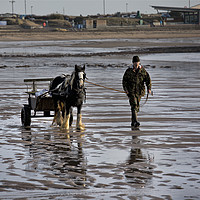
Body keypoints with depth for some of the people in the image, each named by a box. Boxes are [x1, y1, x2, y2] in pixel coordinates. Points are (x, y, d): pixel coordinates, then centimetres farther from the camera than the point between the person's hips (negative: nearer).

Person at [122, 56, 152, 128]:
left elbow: (148, 79, 3)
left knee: (137, 107, 9)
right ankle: (135, 121, -23)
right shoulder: (128, 71, -2)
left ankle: (133, 122, 22)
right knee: (134, 106, -16)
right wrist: (125, 89, -11)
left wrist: (149, 88, -8)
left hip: (139, 91, 3)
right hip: (131, 91, -3)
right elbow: (124, 80, 2)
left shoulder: (142, 70, 2)